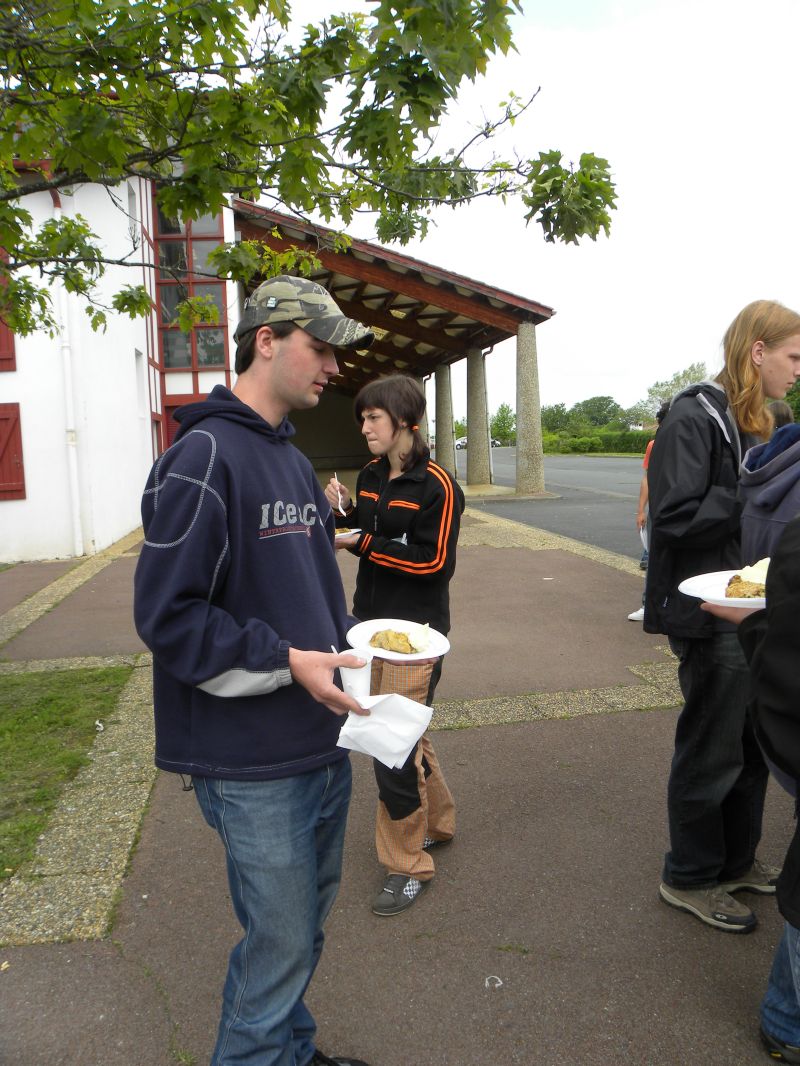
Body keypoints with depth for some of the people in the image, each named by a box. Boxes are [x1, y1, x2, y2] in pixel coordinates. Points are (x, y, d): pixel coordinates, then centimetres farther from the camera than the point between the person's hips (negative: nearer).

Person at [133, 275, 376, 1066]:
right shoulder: (206, 456, -17)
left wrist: (348, 652, 6)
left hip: (322, 742, 9)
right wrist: (286, 664, -22)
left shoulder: (292, 460, 12)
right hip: (254, 762, -9)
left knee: (304, 921, 24)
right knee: (281, 944, 7)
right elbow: (167, 616, -21)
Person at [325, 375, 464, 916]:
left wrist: (364, 544, -18)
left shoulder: (436, 485, -15)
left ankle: (409, 865, 14)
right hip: (375, 619, 8)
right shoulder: (371, 475, 7)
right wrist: (346, 511, -5)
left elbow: (435, 561, -18)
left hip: (415, 629, -8)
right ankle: (436, 821, 41)